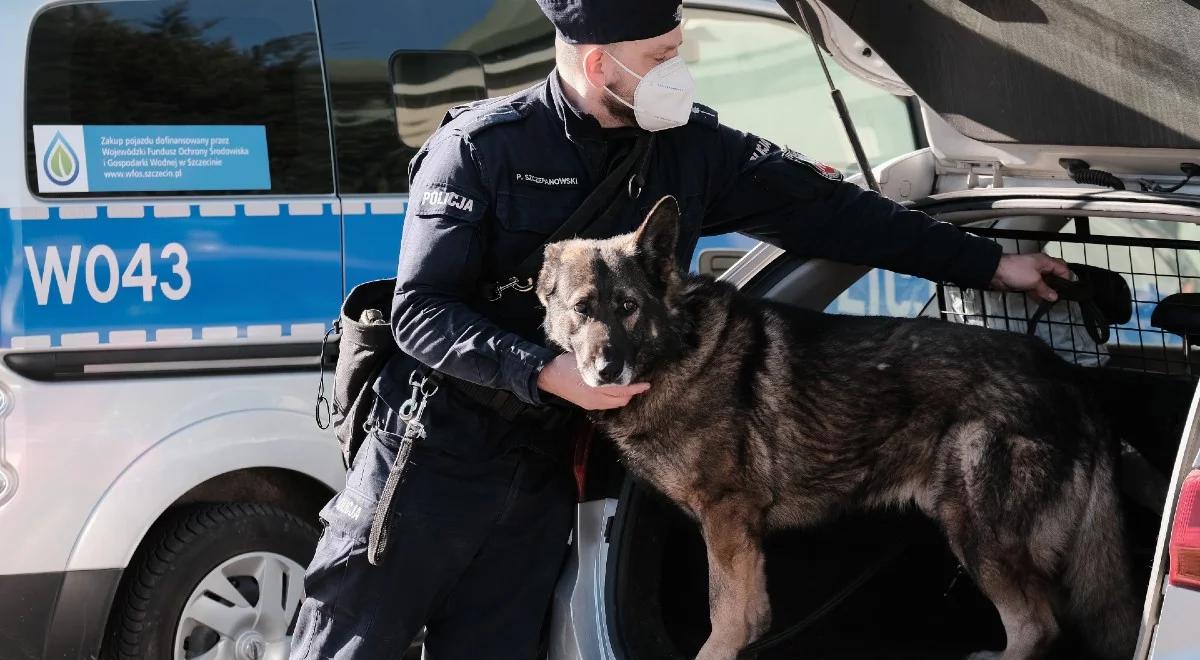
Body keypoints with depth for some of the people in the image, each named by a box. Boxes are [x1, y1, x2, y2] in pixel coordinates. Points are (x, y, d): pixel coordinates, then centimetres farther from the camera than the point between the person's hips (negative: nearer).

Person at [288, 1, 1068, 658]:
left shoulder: (690, 149, 1)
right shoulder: (482, 148, -13)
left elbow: (826, 210, 5)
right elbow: (421, 313, -15)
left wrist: (987, 265, 6)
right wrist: (545, 372, -28)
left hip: (544, 470, 4)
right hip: (438, 452, -4)